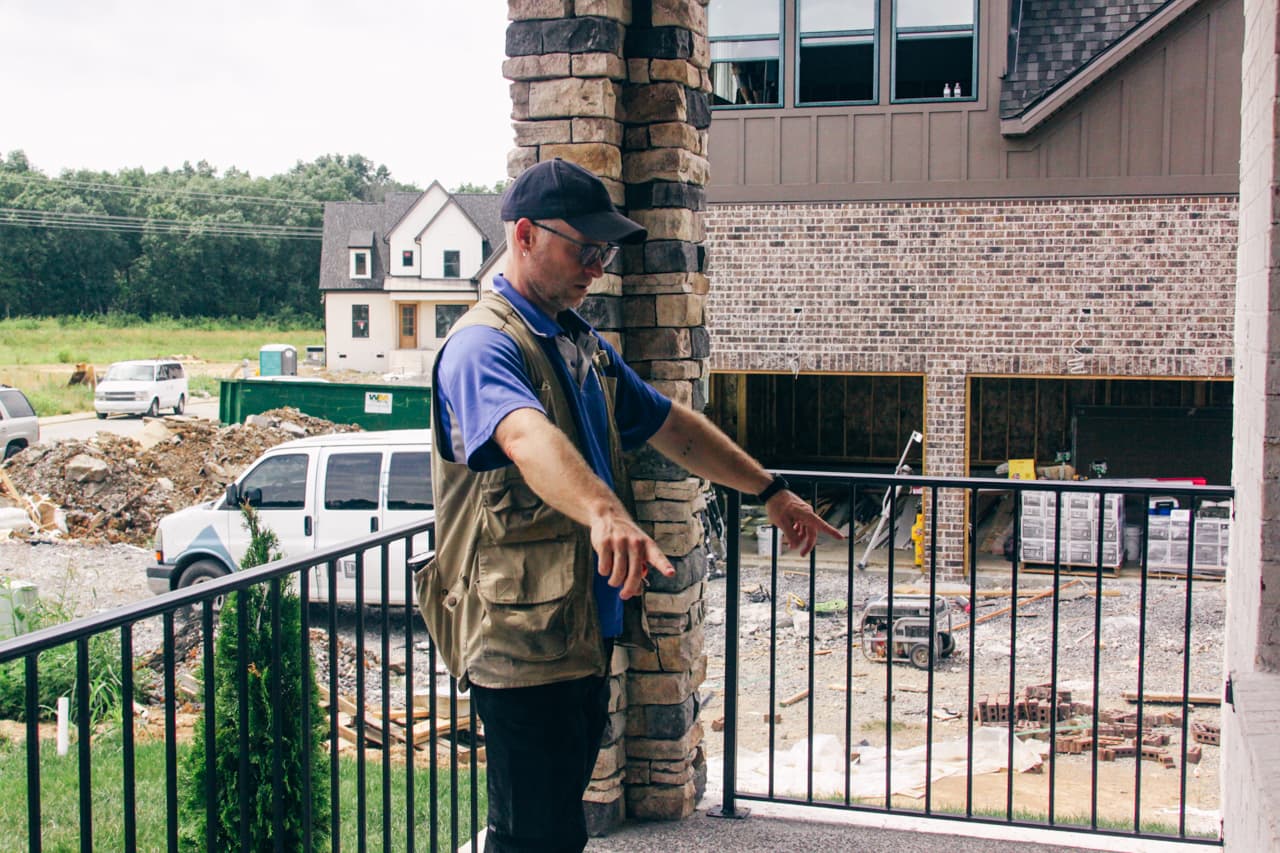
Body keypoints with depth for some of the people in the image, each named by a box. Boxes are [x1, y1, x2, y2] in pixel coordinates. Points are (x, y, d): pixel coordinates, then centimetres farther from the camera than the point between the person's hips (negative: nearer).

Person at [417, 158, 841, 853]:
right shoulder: (482, 345, -16)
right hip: (523, 640, -9)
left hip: (587, 632, 9)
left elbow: (674, 428, 23)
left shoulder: (583, 345, 16)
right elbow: (527, 436, -37)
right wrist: (605, 512, -55)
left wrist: (771, 491, 22)